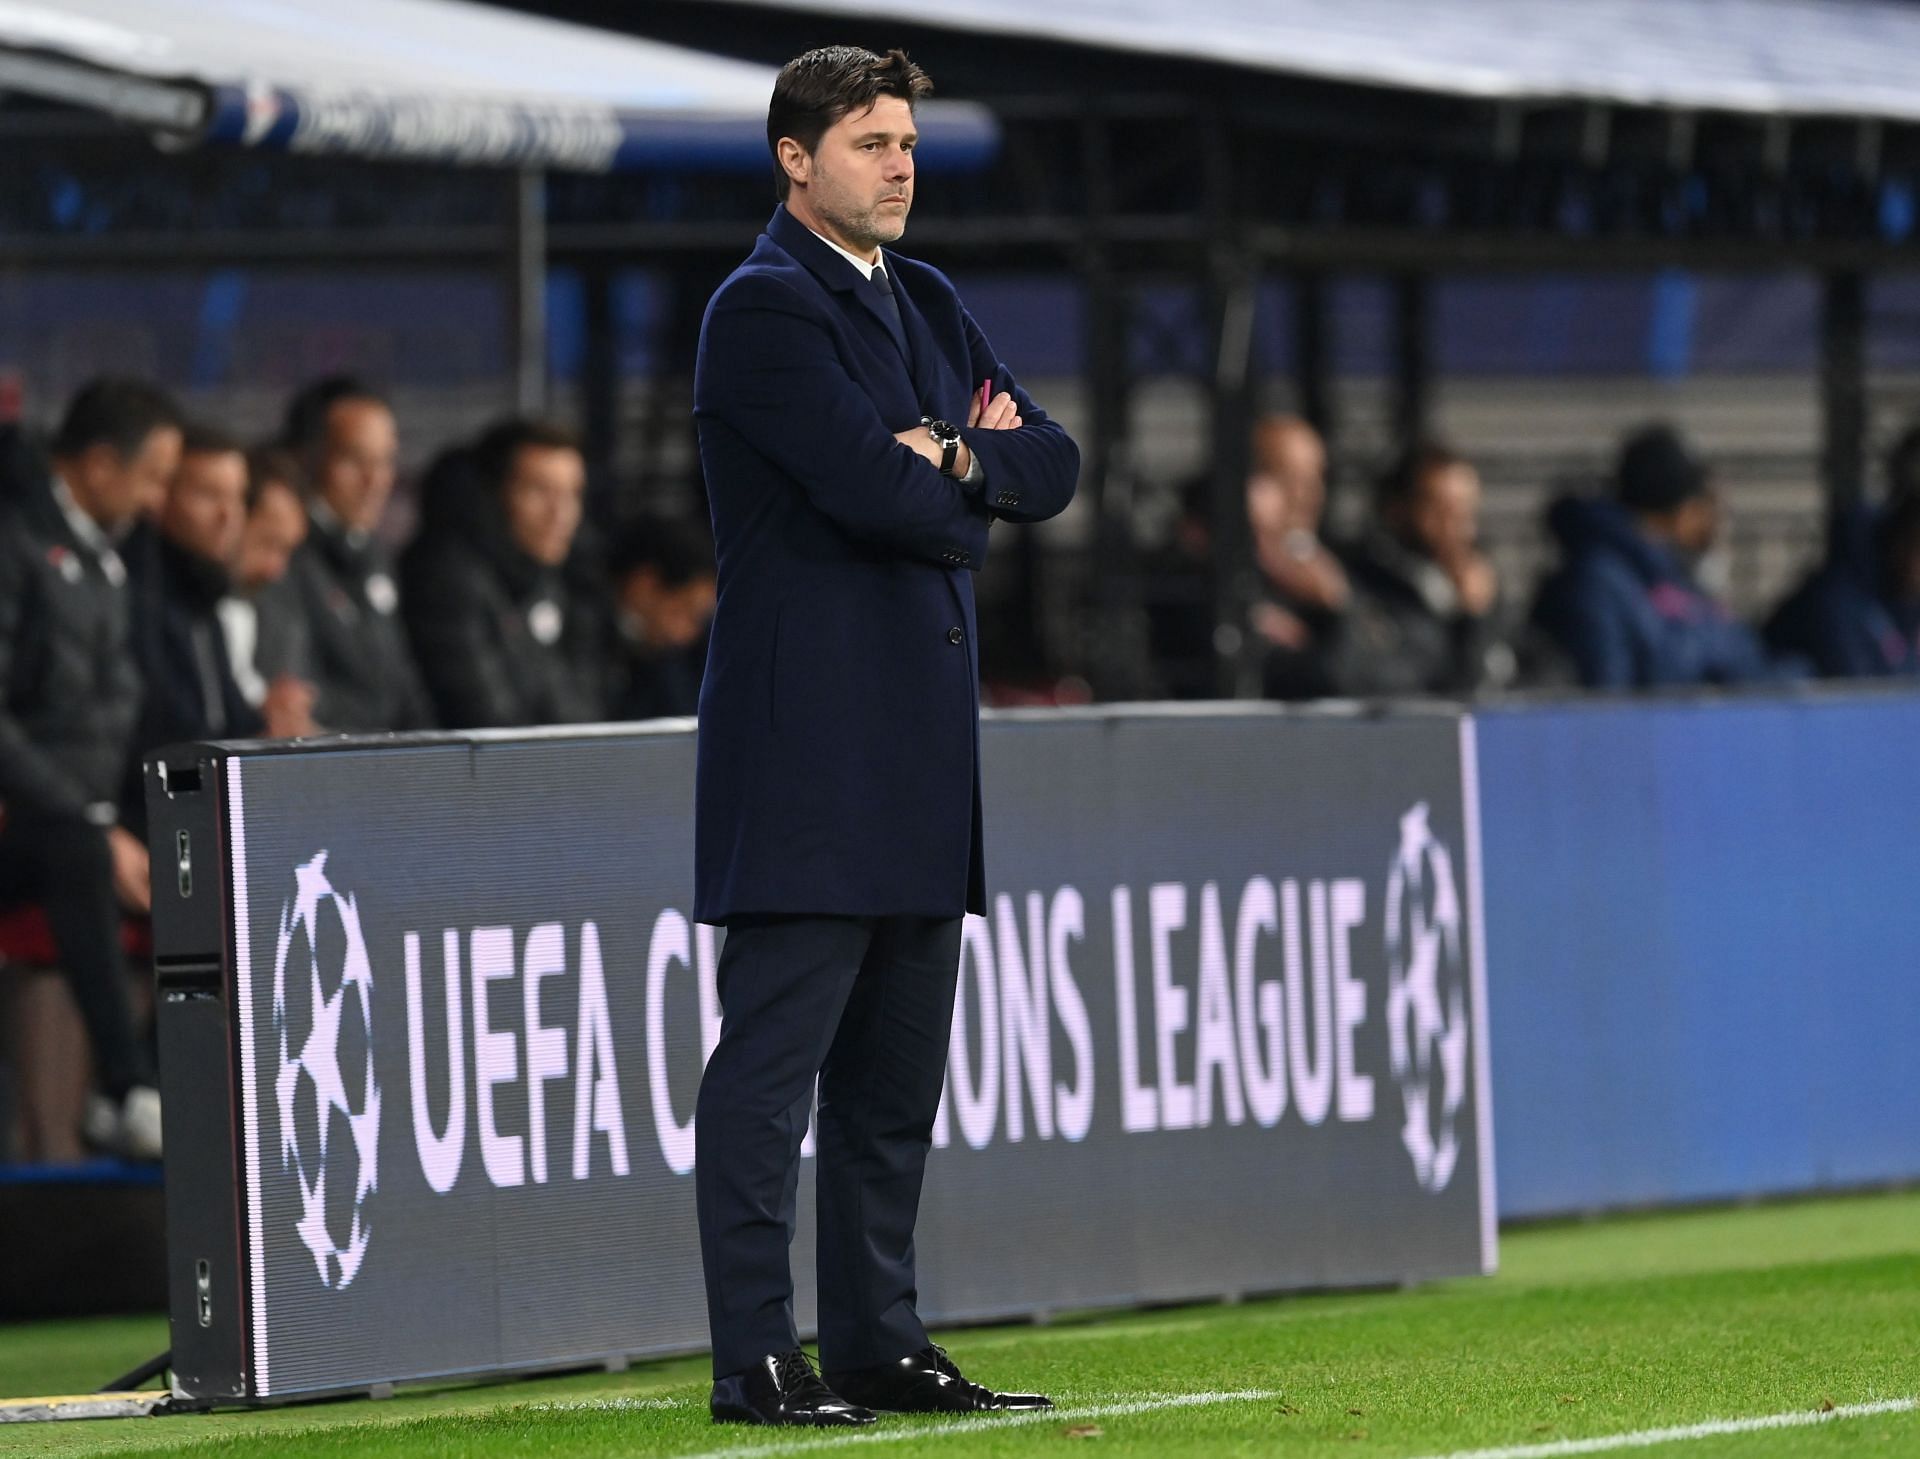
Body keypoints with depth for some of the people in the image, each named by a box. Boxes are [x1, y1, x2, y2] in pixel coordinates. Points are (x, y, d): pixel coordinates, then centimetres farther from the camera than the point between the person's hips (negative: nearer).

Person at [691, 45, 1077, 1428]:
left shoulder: (928, 306, 19)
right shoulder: (767, 306, -8)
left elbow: (1050, 467, 13)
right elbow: (873, 487, -19)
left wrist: (958, 458, -7)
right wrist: (967, 505, 1)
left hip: (922, 736, 9)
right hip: (808, 732, -9)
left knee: (898, 1071, 11)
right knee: (773, 1056, -8)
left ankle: (879, 1340, 16)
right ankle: (755, 1359, -9)